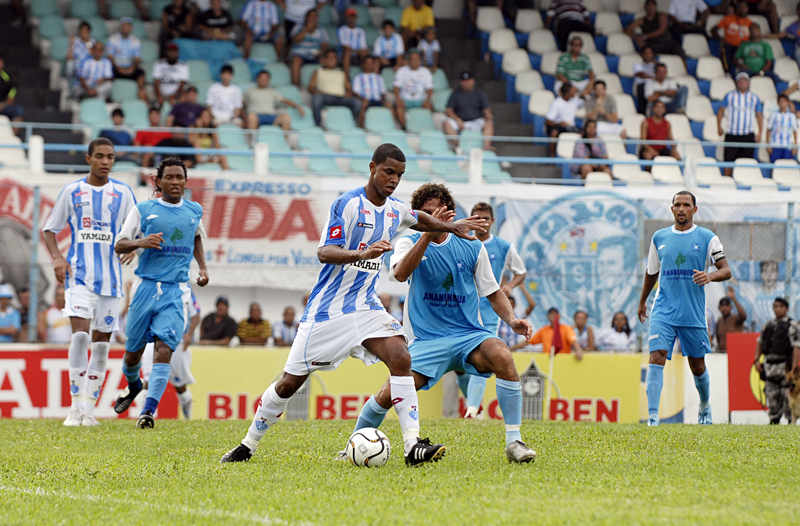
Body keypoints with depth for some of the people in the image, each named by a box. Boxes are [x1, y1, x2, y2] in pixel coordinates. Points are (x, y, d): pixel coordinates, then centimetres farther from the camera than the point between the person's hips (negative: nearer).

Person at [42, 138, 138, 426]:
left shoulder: (122, 193, 7)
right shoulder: (72, 191, 6)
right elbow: (50, 229, 12)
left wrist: (131, 247, -12)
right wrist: (57, 257, -5)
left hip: (110, 277, 2)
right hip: (79, 274, -2)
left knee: (101, 343, 3)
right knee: (80, 333, -18)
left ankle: (88, 408, 11)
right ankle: (76, 407, -15)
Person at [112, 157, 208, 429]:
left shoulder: (194, 210, 11)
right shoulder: (142, 210, 2)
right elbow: (119, 245, 2)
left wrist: (203, 268, 18)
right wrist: (141, 242, -18)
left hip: (175, 293, 0)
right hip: (146, 287, 0)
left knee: (164, 349, -18)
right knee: (133, 352, 9)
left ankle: (148, 411, -23)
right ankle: (133, 386, 43)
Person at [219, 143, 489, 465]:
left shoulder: (395, 210, 8)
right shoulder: (348, 204, -13)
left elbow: (419, 220, 33)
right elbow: (324, 252, -23)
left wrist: (452, 227, 23)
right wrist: (363, 254, -39)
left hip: (365, 306, 5)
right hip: (327, 309, -5)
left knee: (400, 357, -20)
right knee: (290, 382, 1)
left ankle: (413, 445, -24)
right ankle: (248, 445, 20)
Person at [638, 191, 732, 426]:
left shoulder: (707, 238, 0)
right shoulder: (659, 238, 9)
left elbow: (726, 270, -3)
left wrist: (710, 276, -24)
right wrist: (642, 302, 31)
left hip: (694, 314, -1)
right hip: (663, 311, 1)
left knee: (697, 365, 9)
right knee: (657, 357, -17)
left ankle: (705, 407, 37)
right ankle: (652, 417, -23)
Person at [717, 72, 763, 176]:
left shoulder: (754, 98, 7)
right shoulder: (730, 96, 5)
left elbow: (759, 115, 11)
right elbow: (721, 111, 14)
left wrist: (760, 133, 3)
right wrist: (719, 127, 8)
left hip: (748, 135, 1)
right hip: (732, 134, -1)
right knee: (729, 161, -3)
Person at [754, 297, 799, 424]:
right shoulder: (769, 325, 16)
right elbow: (759, 342, 23)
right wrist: (757, 360, 10)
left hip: (784, 364, -5)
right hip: (769, 365, 5)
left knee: (788, 396, -7)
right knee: (772, 395, 6)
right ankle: (774, 421, 12)